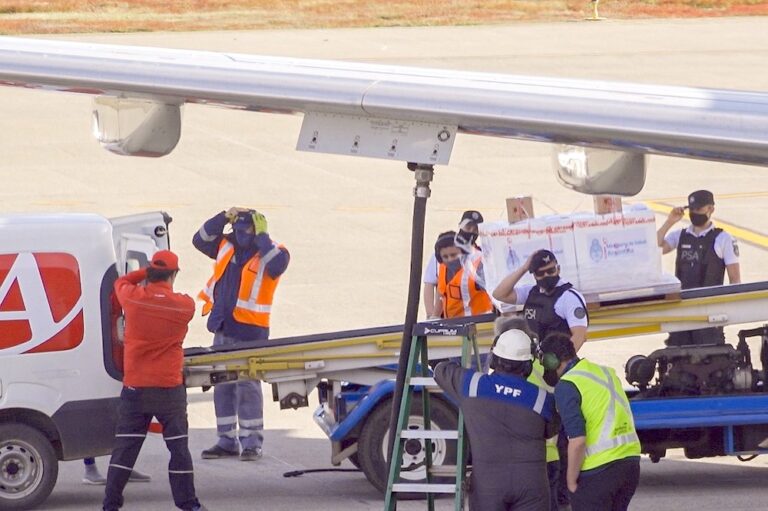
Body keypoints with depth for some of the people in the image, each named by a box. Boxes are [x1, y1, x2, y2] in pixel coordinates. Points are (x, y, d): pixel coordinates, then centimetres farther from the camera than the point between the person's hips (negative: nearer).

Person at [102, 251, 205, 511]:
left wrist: (147, 273, 15)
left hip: (135, 388, 1)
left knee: (125, 446, 7)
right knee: (178, 446, 7)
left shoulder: (132, 298, -9)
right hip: (170, 389, -1)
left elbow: (121, 282, 12)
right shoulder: (185, 306, -10)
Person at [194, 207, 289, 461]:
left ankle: (252, 442, 0)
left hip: (250, 332, -7)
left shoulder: (270, 252, -7)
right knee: (222, 385, 10)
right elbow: (200, 240, 14)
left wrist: (261, 236, -21)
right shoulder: (227, 247, 11)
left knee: (247, 386, -5)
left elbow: (278, 263, -28)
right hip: (223, 328, 7)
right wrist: (223, 218, 4)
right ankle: (227, 440, 18)